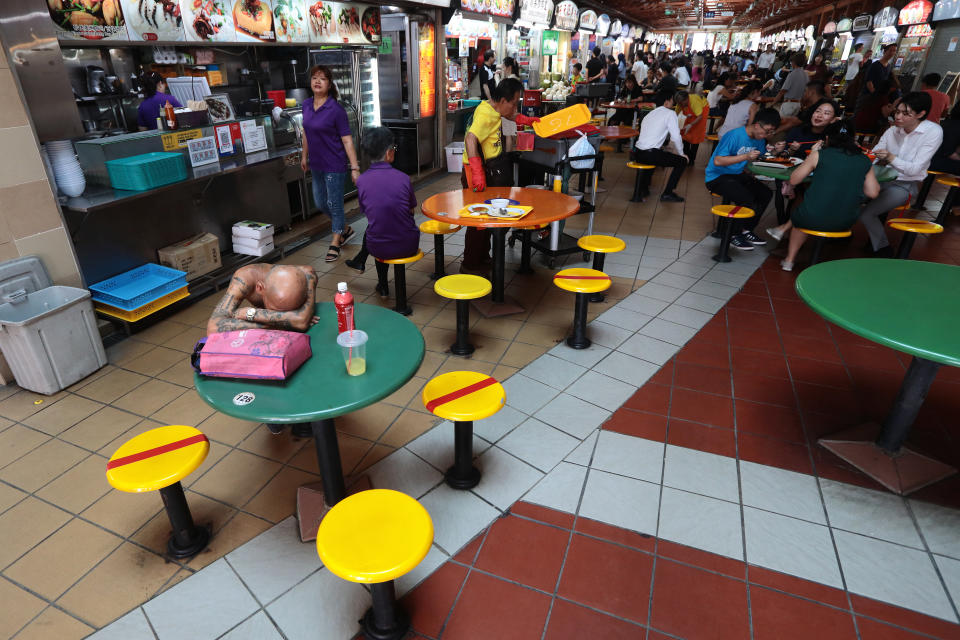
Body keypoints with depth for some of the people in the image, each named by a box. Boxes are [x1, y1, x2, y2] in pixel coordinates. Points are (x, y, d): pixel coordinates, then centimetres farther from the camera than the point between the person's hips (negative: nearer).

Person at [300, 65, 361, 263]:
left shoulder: (336, 109, -15)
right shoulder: (306, 105, 4)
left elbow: (347, 139, -15)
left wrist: (354, 167, -18)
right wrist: (304, 156, 22)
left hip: (334, 165, -7)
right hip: (316, 164, 7)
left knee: (334, 204, 3)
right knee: (320, 202, 17)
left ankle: (335, 243, 19)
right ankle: (345, 229, 39)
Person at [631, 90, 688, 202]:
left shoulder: (649, 114, 23)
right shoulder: (670, 113, 1)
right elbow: (676, 137, -5)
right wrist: (681, 153, 9)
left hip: (638, 153, 8)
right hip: (650, 154, -8)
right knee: (682, 161, 6)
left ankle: (643, 188, 34)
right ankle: (667, 193, 1)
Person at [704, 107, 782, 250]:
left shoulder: (760, 139, 6)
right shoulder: (734, 136, -19)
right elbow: (717, 161, -26)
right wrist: (745, 157, -30)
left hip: (737, 175, 9)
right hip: (717, 177, -9)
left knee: (766, 193, -3)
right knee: (747, 199, -26)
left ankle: (746, 230, 8)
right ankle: (733, 235, -7)